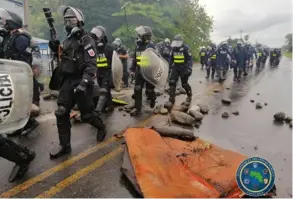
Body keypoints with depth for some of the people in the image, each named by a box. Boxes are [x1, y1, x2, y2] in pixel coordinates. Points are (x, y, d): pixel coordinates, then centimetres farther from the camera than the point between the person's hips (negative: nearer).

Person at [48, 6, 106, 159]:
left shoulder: (87, 40, -9)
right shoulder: (67, 40, 16)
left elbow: (91, 65, -19)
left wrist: (84, 83, -31)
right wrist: (56, 50, 7)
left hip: (81, 82, -7)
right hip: (68, 81, 7)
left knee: (87, 114, 1)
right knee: (61, 113, 1)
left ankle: (101, 127, 33)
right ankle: (64, 145, 13)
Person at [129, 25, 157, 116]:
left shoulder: (151, 46, -11)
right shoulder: (138, 46, 10)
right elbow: (134, 59, 18)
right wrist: (132, 69, 15)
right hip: (139, 72, 6)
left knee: (149, 90, 7)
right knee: (137, 90, 0)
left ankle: (152, 99, 40)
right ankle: (137, 108, 7)